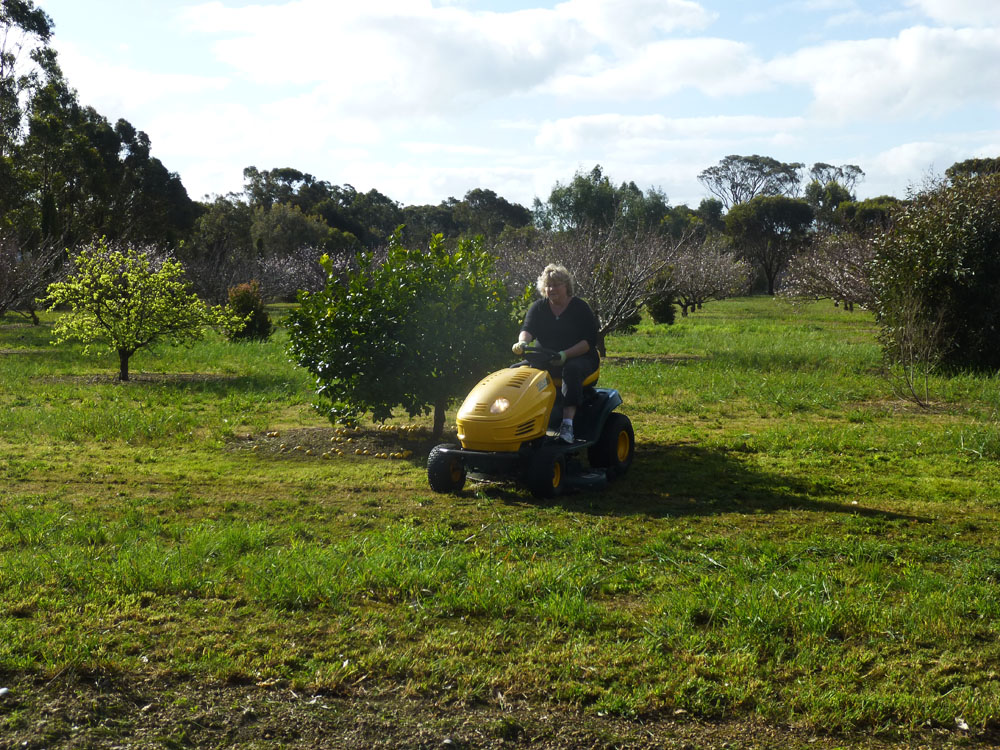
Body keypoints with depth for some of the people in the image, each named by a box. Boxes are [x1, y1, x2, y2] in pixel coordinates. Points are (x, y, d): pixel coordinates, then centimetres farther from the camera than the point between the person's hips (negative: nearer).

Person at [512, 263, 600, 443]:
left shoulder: (580, 308, 0)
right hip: (544, 359, 4)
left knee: (572, 370, -39)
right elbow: (528, 329, -2)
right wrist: (522, 342, -28)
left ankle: (568, 423, -46)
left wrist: (565, 355, -23)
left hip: (579, 358, -3)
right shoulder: (538, 308, 12)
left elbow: (590, 340, -8)